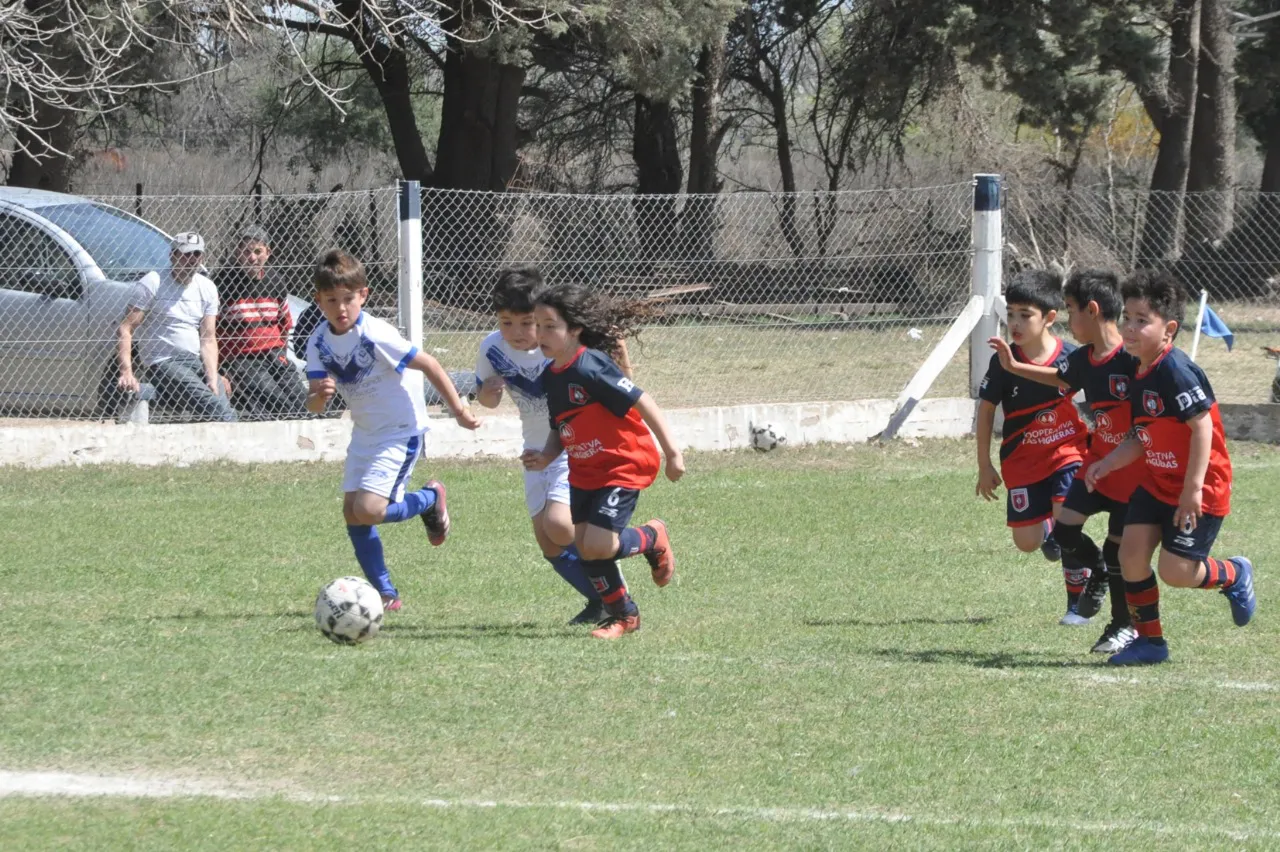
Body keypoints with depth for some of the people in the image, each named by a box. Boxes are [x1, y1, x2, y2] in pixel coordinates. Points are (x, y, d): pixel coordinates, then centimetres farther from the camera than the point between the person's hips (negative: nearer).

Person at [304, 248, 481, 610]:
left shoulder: (376, 335, -24)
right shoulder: (319, 342, -6)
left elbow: (429, 365, -16)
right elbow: (313, 405, -8)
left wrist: (459, 410, -10)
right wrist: (320, 395, -33)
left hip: (401, 430, -7)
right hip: (365, 432, 7)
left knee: (368, 510, -18)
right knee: (351, 511, 2)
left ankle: (431, 499, 11)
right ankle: (386, 594, 15)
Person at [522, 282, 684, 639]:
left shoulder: (591, 366, -23)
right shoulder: (550, 376, 3)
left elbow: (642, 403, -21)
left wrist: (672, 452, -21)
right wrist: (546, 456, -7)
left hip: (624, 466, -8)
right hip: (584, 473, 8)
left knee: (598, 546, -17)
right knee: (584, 546, 3)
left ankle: (653, 538, 13)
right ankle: (622, 613, 21)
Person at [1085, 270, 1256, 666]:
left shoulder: (1176, 371, -22)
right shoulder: (1140, 379, 8)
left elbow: (1202, 425, -25)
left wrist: (1193, 488, -27)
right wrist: (1107, 464, -1)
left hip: (1200, 488, -9)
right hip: (1158, 483, 9)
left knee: (1176, 571, -9)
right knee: (1131, 552, -2)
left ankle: (1233, 575, 22)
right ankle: (1149, 640, 11)